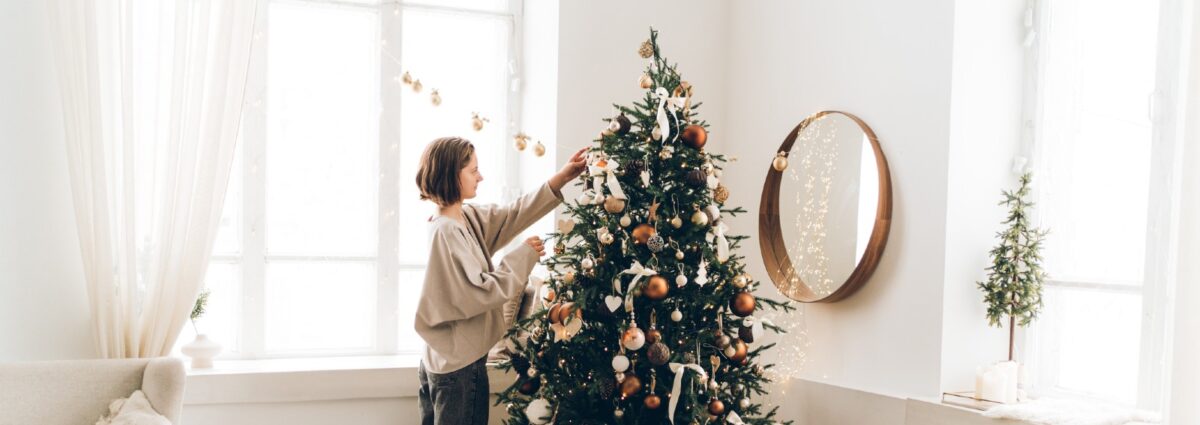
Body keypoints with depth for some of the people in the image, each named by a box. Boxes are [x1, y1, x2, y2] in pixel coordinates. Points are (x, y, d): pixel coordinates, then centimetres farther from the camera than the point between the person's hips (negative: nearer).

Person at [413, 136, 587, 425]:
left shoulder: (469, 218, 6)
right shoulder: (446, 232, -21)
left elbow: (514, 215, 10)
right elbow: (482, 293, -23)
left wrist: (561, 179, 5)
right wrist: (523, 257, -12)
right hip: (461, 367, -9)